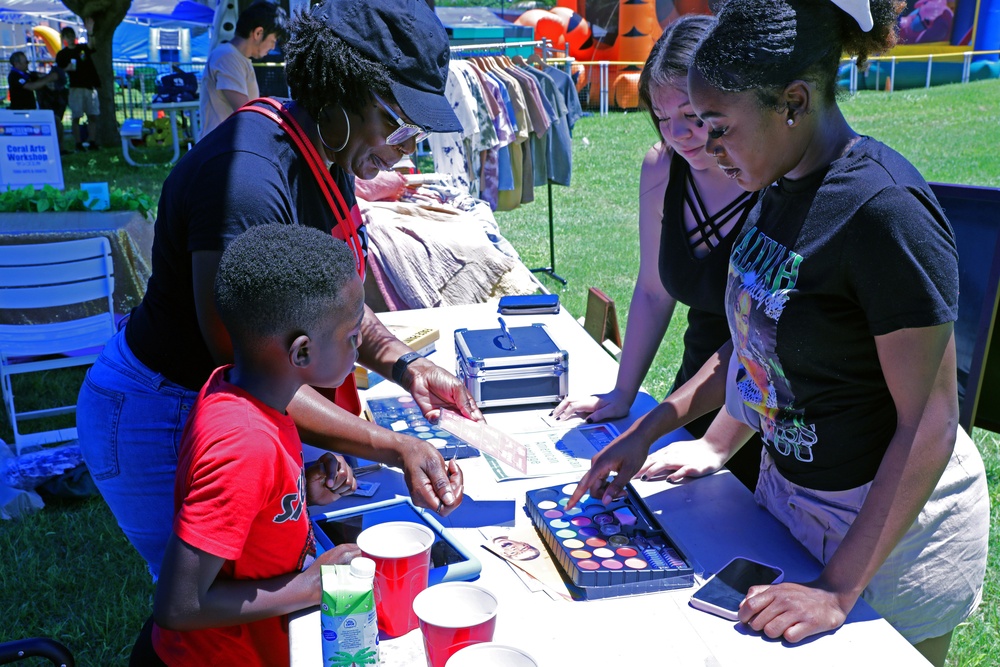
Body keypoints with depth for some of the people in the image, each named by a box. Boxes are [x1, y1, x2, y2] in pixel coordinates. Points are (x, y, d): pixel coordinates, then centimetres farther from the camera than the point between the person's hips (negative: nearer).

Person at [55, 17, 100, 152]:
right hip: (75, 88, -2)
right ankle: (78, 144, -2)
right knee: (76, 117, -4)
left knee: (93, 116, 0)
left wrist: (90, 31, -25)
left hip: (90, 86, 2)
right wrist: (68, 67, -17)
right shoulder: (62, 54, 9)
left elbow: (91, 44, -8)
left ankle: (92, 142, 6)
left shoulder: (83, 48, 13)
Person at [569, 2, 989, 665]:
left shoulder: (887, 211, -27)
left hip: (889, 515, -7)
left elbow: (930, 424, -24)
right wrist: (647, 428, 6)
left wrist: (839, 589, -21)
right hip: (789, 485, 8)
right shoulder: (782, 186, -1)